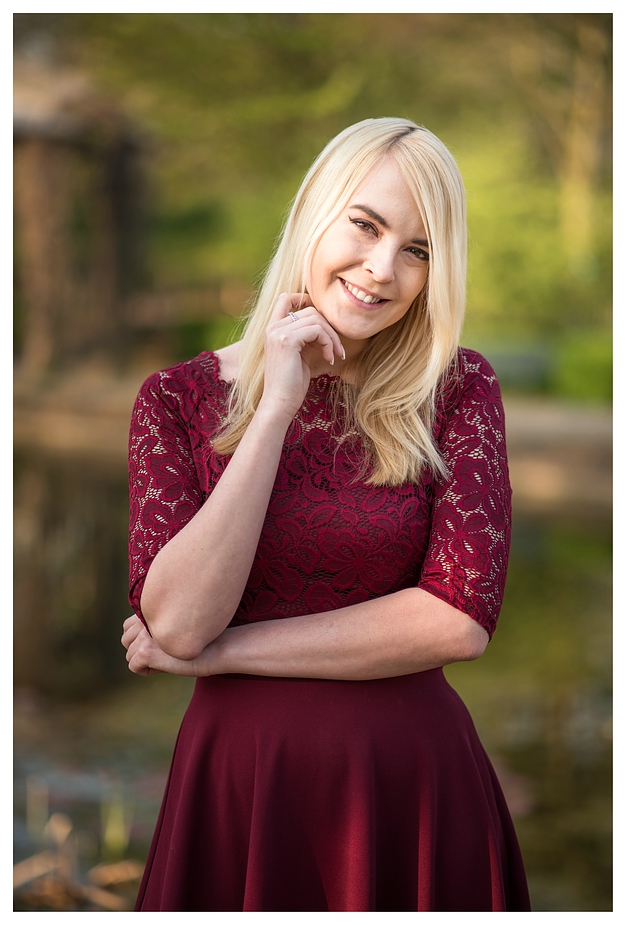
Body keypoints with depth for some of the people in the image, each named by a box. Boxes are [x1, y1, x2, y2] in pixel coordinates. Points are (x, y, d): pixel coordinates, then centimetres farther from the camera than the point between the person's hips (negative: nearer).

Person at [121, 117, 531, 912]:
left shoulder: (457, 389, -3)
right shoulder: (179, 398, -1)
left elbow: (462, 619, -13)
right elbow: (175, 622, -14)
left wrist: (222, 651, -11)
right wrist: (277, 408, -17)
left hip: (415, 781, 0)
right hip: (237, 780, 0)